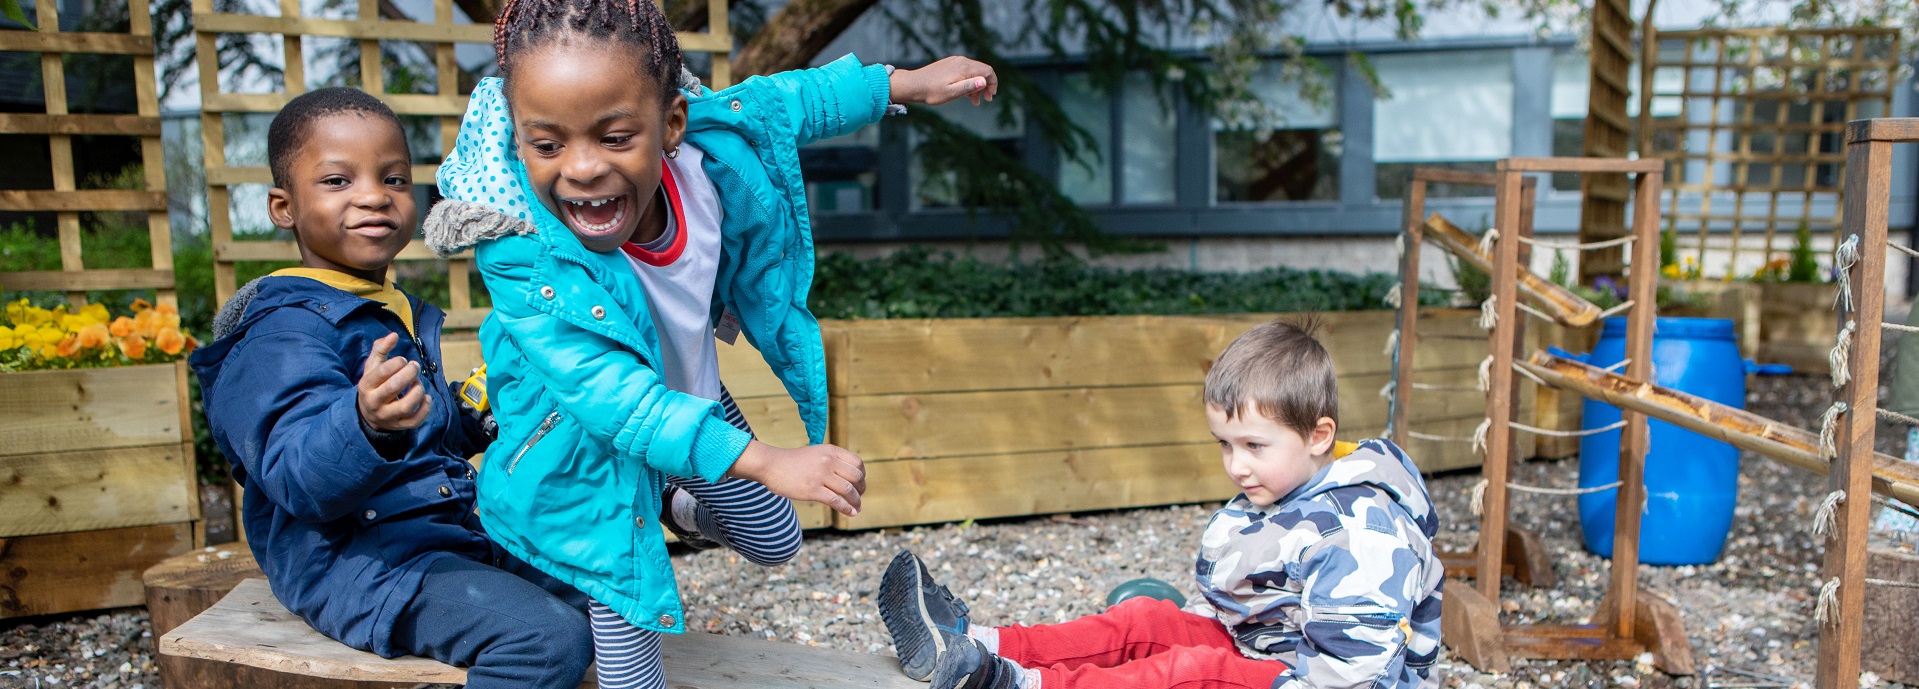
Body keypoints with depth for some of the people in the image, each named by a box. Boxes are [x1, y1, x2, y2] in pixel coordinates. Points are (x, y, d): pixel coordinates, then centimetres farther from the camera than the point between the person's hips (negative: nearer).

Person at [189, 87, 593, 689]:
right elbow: (303, 479, -29)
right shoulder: (287, 328, -15)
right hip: (353, 560, -10)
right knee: (548, 638, -28)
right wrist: (369, 428, -49)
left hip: (450, 531, 10)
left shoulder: (403, 314, 16)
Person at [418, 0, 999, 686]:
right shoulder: (520, 251, -40)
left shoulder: (708, 153, -28)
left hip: (696, 403, 5)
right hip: (594, 453, -4)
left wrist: (902, 83, 0)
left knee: (774, 543, 24)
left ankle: (678, 507, 51)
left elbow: (782, 102, -5)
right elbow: (609, 392, -45)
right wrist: (763, 461, -51)